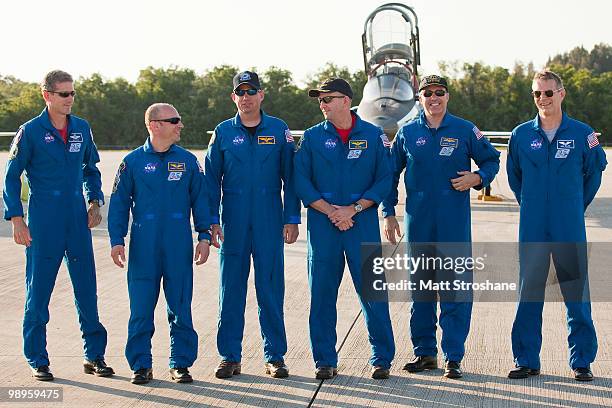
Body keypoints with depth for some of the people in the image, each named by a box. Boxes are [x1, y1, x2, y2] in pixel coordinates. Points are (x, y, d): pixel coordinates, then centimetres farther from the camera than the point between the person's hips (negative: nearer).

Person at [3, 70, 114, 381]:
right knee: (38, 291, 3)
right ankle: (38, 361, 14)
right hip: (43, 223, -4)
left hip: (78, 221, 4)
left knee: (87, 288, 6)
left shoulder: (82, 129, 9)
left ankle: (94, 355, 17)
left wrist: (95, 202, 6)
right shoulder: (30, 131, -3)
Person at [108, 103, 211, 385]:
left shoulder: (188, 161, 6)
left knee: (181, 307, 5)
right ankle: (141, 364, 14)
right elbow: (119, 202, 5)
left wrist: (204, 235, 3)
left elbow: (200, 199, 9)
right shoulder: (133, 161, 2)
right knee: (141, 308, 2)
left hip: (179, 247, 1)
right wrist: (117, 240, 0)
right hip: (143, 247, -1)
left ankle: (181, 363, 16)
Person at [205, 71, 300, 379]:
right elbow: (212, 178, 7)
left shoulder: (279, 130, 5)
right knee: (231, 289, 4)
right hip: (233, 223, 1)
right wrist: (212, 221, -1)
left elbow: (290, 177, 5)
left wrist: (292, 219, -1)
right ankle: (230, 356, 14)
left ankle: (275, 356, 12)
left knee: (271, 288, 3)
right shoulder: (223, 132, 6)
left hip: (270, 223, -1)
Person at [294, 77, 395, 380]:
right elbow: (301, 182, 2)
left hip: (363, 222, -1)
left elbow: (384, 180, 0)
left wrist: (353, 209, -10)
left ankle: (381, 359, 11)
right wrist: (331, 211, -9)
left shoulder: (373, 136, 3)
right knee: (322, 292, 4)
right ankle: (325, 361, 15)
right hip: (322, 223, 2)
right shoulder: (312, 137, 7)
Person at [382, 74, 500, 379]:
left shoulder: (465, 130, 3)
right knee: (420, 287, 9)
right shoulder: (407, 132, 7)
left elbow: (492, 160, 12)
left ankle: (453, 357, 2)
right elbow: (391, 174, 13)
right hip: (418, 223, 2)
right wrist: (388, 213, 8)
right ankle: (424, 352, 20)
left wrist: (477, 177, -8)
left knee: (455, 288, -5)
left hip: (455, 222, -2)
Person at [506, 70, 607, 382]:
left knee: (577, 294, 3)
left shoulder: (582, 133, 0)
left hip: (570, 228, -1)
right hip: (532, 229, 1)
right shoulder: (521, 135, 4)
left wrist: (576, 207, 12)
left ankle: (581, 361, 13)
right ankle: (526, 360, 15)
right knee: (529, 293, 6)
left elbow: (595, 172, 12)